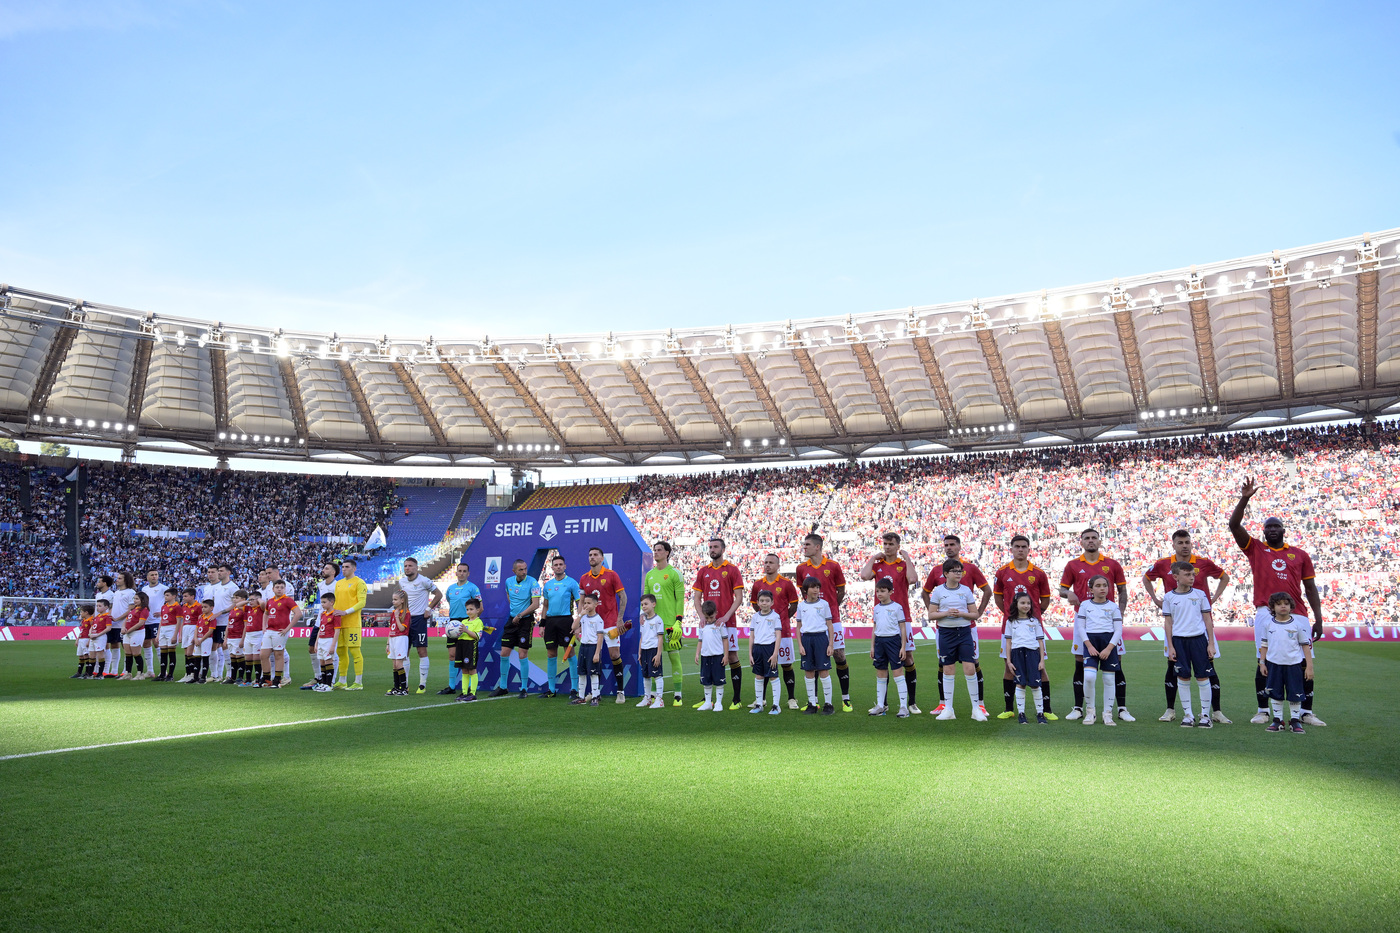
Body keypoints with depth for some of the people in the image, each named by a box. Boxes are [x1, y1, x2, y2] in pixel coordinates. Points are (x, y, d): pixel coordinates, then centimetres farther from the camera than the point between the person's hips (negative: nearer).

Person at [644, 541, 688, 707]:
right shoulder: (649, 575, 14)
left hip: (670, 623, -5)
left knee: (674, 657, -2)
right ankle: (656, 695, 13)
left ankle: (677, 695, 5)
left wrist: (678, 622, -12)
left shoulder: (674, 573, -3)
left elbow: (680, 599, -6)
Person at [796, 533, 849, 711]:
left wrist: (830, 607, 10)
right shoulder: (801, 568, 4)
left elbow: (841, 591, 8)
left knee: (839, 656, -2)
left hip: (832, 619, -2)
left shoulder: (833, 566, -2)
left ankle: (845, 698, 10)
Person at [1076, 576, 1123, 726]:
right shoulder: (1085, 605, 8)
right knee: (1089, 676, -17)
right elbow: (1080, 627, 4)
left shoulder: (1113, 606, 7)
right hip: (1090, 641, -1)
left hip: (1109, 642, 1)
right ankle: (1089, 710, 0)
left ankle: (1108, 714, 13)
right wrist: (1089, 646, -8)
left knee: (1109, 679, 2)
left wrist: (1109, 648, -9)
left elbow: (1118, 630, 3)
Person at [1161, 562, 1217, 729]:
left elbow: (1207, 619, 7)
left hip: (1198, 638, 0)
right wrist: (1170, 646, 1)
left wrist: (1211, 643, 3)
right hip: (1179, 640, 0)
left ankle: (1205, 714, 11)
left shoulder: (1200, 595, 4)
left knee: (1203, 676, 0)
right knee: (1183, 677, 3)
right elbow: (1168, 622, 5)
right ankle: (1187, 714, 13)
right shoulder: (1169, 597, 3)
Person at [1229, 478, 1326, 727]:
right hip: (1267, 613, -2)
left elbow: (1310, 588, 13)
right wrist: (1245, 498, -8)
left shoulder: (1300, 555, 15)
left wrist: (1318, 618, 6)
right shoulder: (1255, 548, 11)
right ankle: (1263, 711, 7)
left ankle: (1307, 713, 11)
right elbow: (1234, 525, 0)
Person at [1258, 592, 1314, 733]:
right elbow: (1265, 644, 12)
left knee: (1295, 694, 2)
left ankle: (1295, 720, 14)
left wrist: (1309, 666, -3)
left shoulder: (1297, 624, -2)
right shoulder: (1268, 624, 4)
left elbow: (1306, 645, 1)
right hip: (1274, 664, 2)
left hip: (1294, 664, -2)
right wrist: (1262, 663, 9)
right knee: (1275, 694, 6)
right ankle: (1277, 720, 16)